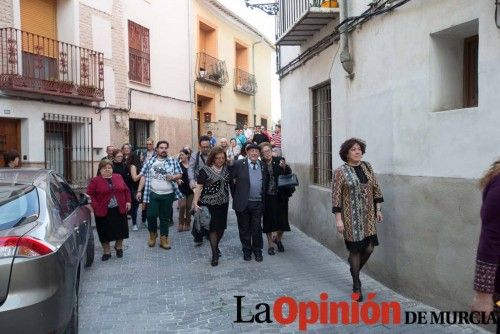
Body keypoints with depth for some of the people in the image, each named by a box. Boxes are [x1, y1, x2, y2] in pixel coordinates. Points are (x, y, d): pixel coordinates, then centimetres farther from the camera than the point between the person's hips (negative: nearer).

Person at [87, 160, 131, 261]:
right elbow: (90, 194, -7)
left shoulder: (118, 177, 8)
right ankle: (106, 252, 18)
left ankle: (119, 247, 32)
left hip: (119, 210, 3)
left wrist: (128, 201, 4)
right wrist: (95, 206, -16)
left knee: (120, 230, 9)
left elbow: (126, 190, 13)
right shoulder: (95, 181, -4)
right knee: (105, 232, 4)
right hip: (103, 212, -3)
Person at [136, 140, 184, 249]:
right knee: (151, 215, -2)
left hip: (168, 195, 0)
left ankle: (164, 238, 17)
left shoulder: (173, 161, 3)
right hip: (153, 194, 0)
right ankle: (152, 234, 24)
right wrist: (139, 191, -2)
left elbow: (180, 174, 5)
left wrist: (173, 177, -16)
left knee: (165, 217, 7)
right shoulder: (150, 161, 3)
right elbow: (143, 176, 3)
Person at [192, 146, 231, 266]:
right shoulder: (205, 170, -8)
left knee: (221, 227, 11)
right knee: (213, 227, -2)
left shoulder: (227, 168, 5)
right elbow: (199, 187, -10)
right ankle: (215, 254, 8)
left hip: (223, 203, 4)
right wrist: (195, 202, -18)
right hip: (210, 204, -4)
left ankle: (216, 246, 35)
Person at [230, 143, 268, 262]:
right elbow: (231, 180, 1)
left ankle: (257, 250, 24)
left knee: (257, 228, 7)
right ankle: (246, 250, 25)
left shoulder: (263, 166, 6)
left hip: (258, 203, 2)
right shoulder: (238, 164, -5)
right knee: (244, 229, 10)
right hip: (243, 203, -2)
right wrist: (235, 197, 4)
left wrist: (263, 199, 10)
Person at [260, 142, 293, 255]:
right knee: (268, 221, 7)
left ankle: (278, 239, 36)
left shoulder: (279, 161, -2)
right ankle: (270, 245, 24)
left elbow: (289, 175, -11)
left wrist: (284, 167, -29)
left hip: (280, 196, 1)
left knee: (282, 220, 8)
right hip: (267, 197, -1)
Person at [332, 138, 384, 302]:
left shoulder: (367, 167, 6)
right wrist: (338, 219, -14)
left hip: (368, 215, 4)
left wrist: (378, 209, 9)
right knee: (355, 249, 2)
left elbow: (376, 189, 12)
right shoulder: (340, 172, -9)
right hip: (351, 216, -4)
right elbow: (336, 197, -10)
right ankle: (356, 285, 19)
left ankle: (355, 268, 34)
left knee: (369, 247, 2)